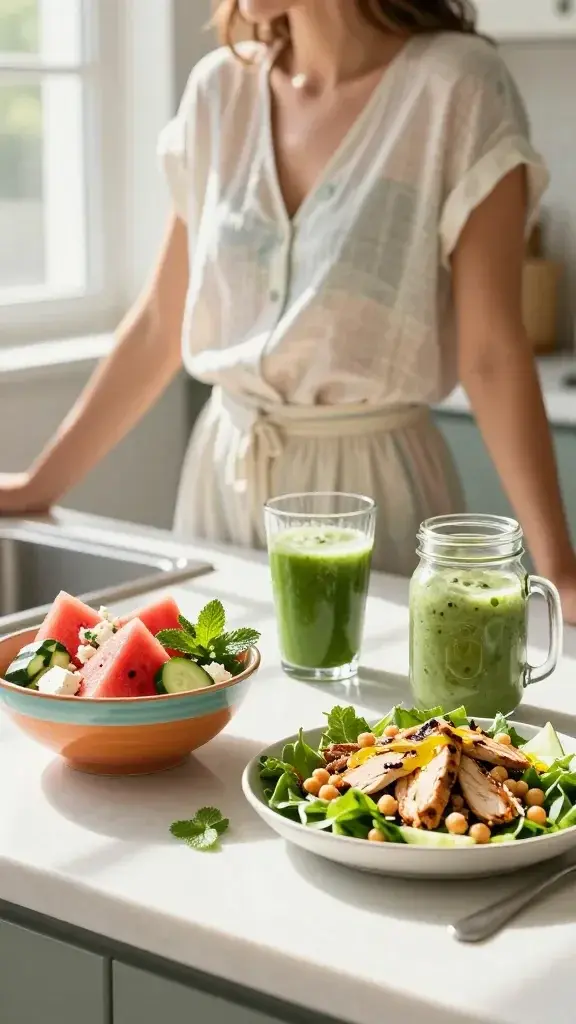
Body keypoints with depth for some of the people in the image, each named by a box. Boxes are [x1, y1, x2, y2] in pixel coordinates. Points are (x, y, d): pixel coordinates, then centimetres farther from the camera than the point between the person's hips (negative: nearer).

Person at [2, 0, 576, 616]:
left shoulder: (456, 86, -12)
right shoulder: (220, 89, 2)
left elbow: (491, 354, -15)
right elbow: (164, 321, 8)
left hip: (372, 485, -4)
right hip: (221, 479, 5)